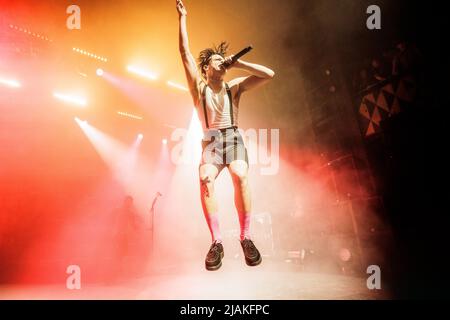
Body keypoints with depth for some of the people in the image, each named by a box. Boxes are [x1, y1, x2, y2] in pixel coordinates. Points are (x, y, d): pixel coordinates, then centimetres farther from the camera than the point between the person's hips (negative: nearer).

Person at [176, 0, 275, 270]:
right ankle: (217, 242, -27)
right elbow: (185, 53, 7)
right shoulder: (199, 87, 11)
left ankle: (246, 238, -25)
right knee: (206, 180, -31)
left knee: (240, 176, -33)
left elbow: (269, 74, 2)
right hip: (211, 142, 0)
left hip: (234, 139, 0)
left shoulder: (234, 87, 10)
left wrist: (239, 64, 2)